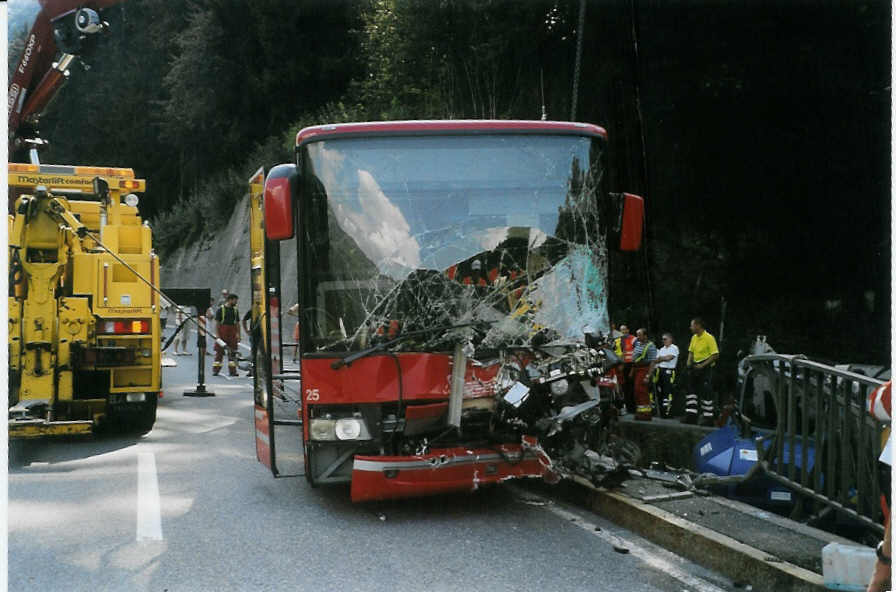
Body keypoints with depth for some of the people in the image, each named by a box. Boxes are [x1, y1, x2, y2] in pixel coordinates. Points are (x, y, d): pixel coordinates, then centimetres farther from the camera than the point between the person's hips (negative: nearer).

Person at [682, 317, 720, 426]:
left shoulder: (709, 338, -14)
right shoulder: (694, 337, 10)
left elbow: (715, 355, -17)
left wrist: (702, 365, -21)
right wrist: (689, 362, 4)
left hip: (705, 368, -8)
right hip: (695, 367, 8)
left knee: (706, 393, -5)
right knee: (691, 390, 6)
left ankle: (708, 418, 3)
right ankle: (691, 416, 12)